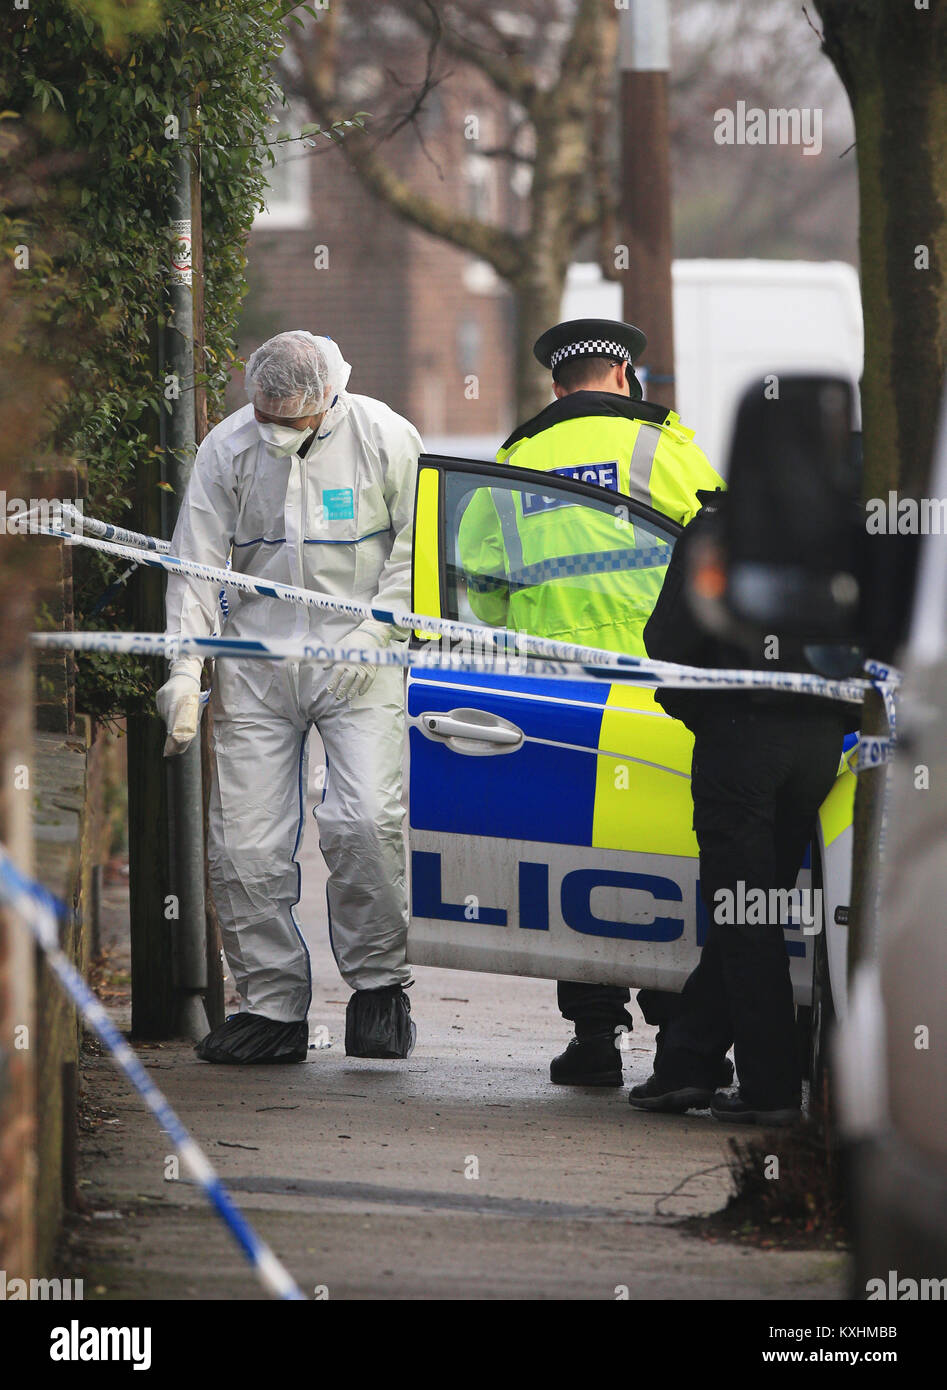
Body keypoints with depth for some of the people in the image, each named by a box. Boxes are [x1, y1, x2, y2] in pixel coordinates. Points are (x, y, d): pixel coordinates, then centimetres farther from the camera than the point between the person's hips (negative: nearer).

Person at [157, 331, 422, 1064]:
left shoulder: (385, 439, -4)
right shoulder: (226, 451, 0)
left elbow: (418, 544, 4)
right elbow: (194, 568, 2)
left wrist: (374, 630, -8)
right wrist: (184, 675, -7)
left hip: (359, 664, -2)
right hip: (256, 665, 2)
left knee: (367, 822, -17)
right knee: (244, 845, -3)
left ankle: (379, 984, 0)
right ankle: (272, 1005, 8)